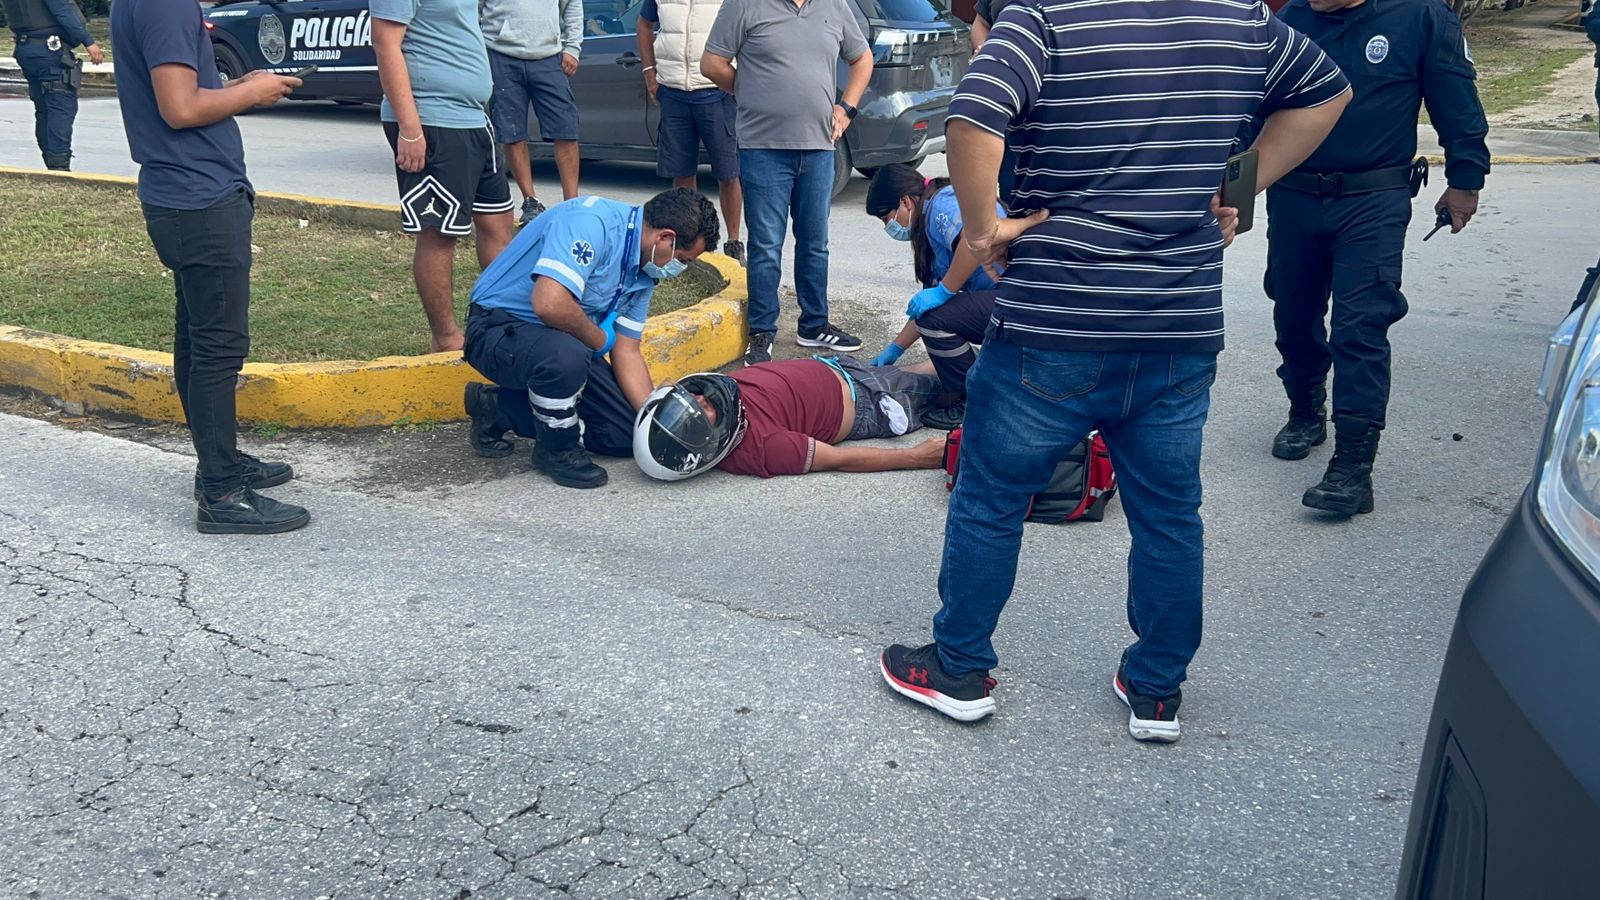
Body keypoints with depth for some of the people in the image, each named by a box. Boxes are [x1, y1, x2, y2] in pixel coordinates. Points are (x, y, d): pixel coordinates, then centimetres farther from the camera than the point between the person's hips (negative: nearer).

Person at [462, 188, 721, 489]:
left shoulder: (642, 272, 4)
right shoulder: (591, 222, -26)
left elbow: (627, 353, 6)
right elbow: (549, 304, -39)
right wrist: (600, 340, -20)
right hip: (499, 326, -9)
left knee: (626, 435, 3)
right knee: (565, 354, -40)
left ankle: (499, 409, 14)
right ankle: (557, 450, -10)